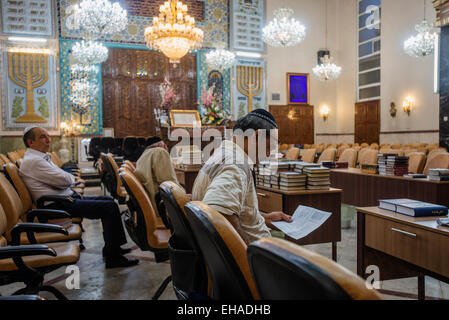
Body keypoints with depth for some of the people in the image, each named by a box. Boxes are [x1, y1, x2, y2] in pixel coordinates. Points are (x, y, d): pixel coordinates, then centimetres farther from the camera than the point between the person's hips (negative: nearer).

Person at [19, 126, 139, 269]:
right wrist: (71, 178, 3)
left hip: (67, 197, 11)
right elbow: (65, 180, -19)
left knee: (108, 200, 12)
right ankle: (113, 257, -12)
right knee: (110, 207, -17)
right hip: (58, 206, -11)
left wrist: (68, 178, -1)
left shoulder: (41, 157, 17)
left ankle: (111, 248, 15)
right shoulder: (33, 161, -16)